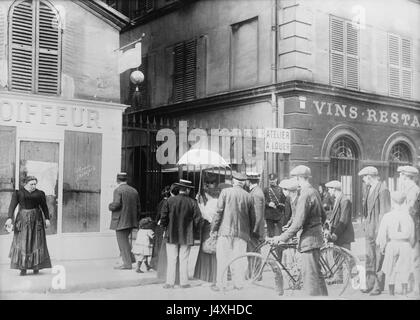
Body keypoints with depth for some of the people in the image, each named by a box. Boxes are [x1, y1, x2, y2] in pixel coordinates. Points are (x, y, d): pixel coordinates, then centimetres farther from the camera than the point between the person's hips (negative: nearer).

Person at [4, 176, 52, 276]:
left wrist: (47, 219, 0)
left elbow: (44, 207, 7)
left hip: (36, 219, 1)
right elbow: (12, 206, -7)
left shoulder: (39, 193, 5)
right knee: (22, 243, -3)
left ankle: (36, 266, 6)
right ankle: (23, 268, 0)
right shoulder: (18, 193, 1)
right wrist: (10, 218, -19)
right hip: (23, 219, -1)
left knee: (36, 242, -1)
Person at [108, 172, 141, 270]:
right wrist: (136, 220, 20)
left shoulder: (118, 190, -10)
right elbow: (138, 207, 12)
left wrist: (110, 206, -1)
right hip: (132, 221, 7)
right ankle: (130, 258, 18)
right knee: (124, 239, 21)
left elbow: (116, 204, -22)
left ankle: (127, 263, 1)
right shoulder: (134, 191, 11)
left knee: (122, 241, 0)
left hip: (121, 221, -7)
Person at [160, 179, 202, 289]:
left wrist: (166, 227, 10)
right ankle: (184, 282, 11)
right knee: (184, 260, 7)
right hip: (187, 236, 0)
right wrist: (192, 228, 9)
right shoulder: (192, 202, -5)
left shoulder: (170, 200, -5)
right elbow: (198, 217, -6)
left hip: (172, 235, 0)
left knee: (171, 260, 5)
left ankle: (170, 282, 5)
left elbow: (163, 216, -5)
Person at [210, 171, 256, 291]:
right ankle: (238, 283, 12)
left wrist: (214, 228, 1)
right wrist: (249, 232, 21)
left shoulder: (225, 192, -3)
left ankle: (220, 284, 6)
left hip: (225, 230, -2)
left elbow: (219, 211, -6)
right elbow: (252, 217, 9)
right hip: (242, 232, 2)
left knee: (222, 258, 4)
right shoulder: (248, 196, 4)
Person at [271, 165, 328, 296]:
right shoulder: (314, 192, 10)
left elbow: (298, 223, -22)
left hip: (309, 238, -10)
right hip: (315, 235, 10)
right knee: (308, 273, 16)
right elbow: (323, 215, 20)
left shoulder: (305, 195, -19)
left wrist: (282, 238, -15)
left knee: (312, 274, -4)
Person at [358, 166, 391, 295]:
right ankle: (370, 284, 22)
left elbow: (385, 212, -16)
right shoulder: (368, 189, 12)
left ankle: (379, 286, 9)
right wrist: (365, 225, 13)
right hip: (369, 229, 8)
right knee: (369, 257, 13)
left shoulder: (383, 190, -14)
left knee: (379, 258, 0)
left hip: (379, 229, -8)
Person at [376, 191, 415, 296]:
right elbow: (411, 235, 4)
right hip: (405, 245, 1)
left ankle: (391, 293, 17)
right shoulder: (408, 217, -2)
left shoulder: (387, 216, -7)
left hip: (391, 244, -1)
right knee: (404, 271, 7)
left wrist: (382, 247, 7)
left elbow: (382, 233, -5)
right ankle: (404, 293, 4)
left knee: (391, 271, 11)